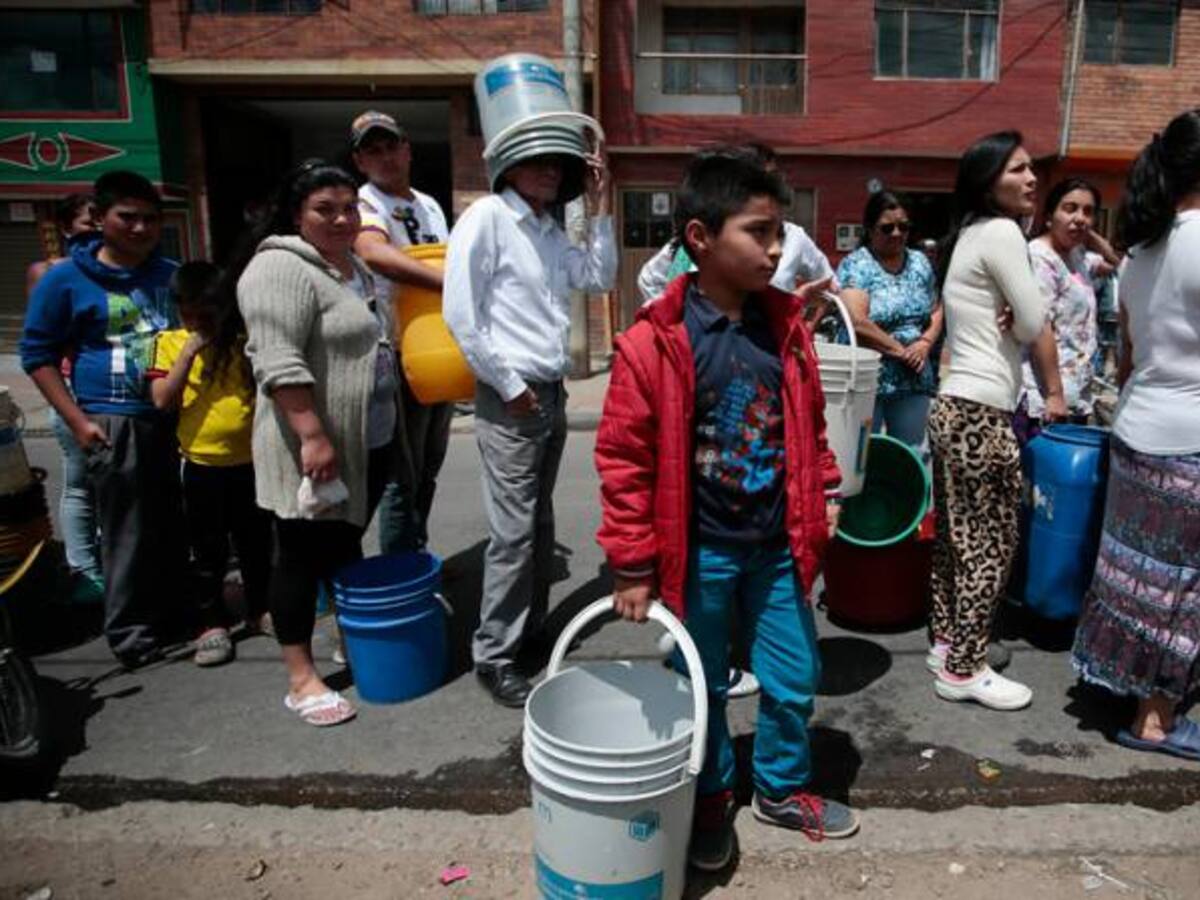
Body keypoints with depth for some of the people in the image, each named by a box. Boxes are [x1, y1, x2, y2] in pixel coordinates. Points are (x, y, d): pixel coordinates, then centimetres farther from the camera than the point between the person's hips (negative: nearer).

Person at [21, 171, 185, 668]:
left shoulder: (173, 276, 12)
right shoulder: (65, 280, -1)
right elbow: (37, 354, 1)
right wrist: (78, 421, -8)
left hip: (180, 418, 5)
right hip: (115, 424, -4)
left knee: (179, 527, 11)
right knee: (127, 533, 0)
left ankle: (174, 613, 28)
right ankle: (130, 633, 14)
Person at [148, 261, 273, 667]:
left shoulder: (244, 340, 1)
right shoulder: (170, 342, -2)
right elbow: (163, 400, -12)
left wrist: (248, 344, -10)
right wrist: (190, 351, -17)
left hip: (250, 461, 1)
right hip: (201, 465, -1)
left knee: (256, 544, 15)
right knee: (207, 551, 9)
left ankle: (260, 608, 32)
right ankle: (213, 623, 21)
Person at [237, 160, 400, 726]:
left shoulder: (353, 267, 14)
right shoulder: (280, 269, -15)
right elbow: (279, 362, -23)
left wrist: (384, 426, 21)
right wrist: (313, 435, -27)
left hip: (366, 443, 9)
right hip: (310, 449, -8)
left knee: (346, 545, 18)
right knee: (302, 555, 1)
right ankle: (301, 680, 12)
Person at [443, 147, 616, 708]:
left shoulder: (550, 231, 15)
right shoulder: (486, 218, -10)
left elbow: (600, 278, 19)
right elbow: (461, 315, -15)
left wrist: (600, 208, 11)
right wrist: (509, 386, -14)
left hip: (552, 393, 8)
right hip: (511, 399, -8)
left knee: (541, 521, 15)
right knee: (514, 530, -7)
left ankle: (530, 628, 29)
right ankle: (494, 656, 6)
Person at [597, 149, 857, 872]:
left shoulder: (787, 325, 0)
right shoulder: (654, 342, -16)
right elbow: (623, 458, -13)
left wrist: (824, 496, 9)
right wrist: (633, 564, -11)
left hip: (776, 546, 5)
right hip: (698, 554, -4)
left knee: (796, 680, 17)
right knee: (704, 689, 15)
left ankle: (784, 788, 44)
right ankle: (711, 799, 41)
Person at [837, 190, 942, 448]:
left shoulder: (920, 262, 12)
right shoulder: (855, 265, -7)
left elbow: (937, 310, 14)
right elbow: (858, 323, -18)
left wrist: (926, 343, -6)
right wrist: (902, 351, -13)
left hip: (915, 381, 5)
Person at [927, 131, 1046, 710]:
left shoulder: (966, 237, 17)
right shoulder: (1001, 233, -11)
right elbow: (1035, 324, -10)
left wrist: (1005, 320, -2)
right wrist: (1013, 323, 9)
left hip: (952, 405, 9)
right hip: (982, 413, -9)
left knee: (957, 536, 15)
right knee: (992, 543, -1)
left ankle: (946, 645, 26)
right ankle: (964, 670, 9)